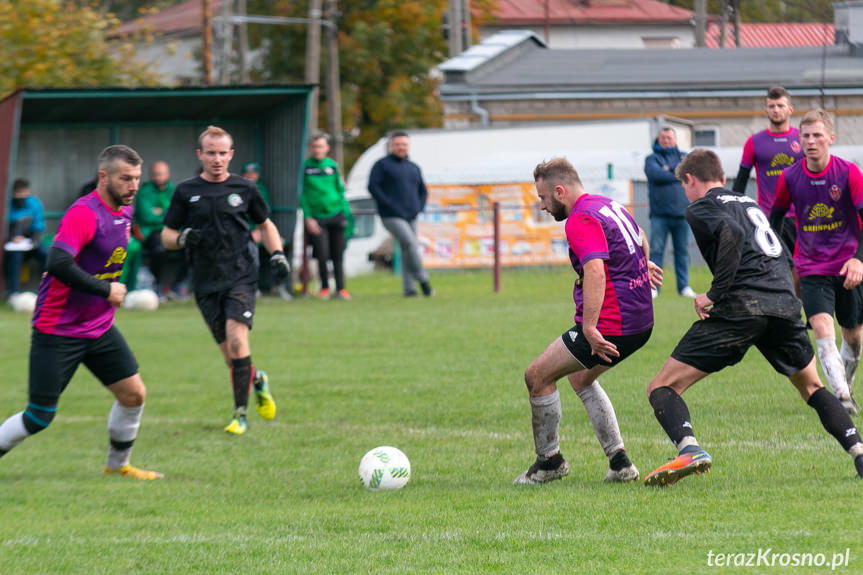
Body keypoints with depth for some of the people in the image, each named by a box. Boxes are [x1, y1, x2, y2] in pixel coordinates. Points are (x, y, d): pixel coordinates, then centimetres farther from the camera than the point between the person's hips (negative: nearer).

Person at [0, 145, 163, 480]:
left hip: (99, 327, 8)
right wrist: (105, 290, -27)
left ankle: (118, 465, 22)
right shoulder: (83, 214, -22)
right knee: (40, 417, -6)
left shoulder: (124, 211, 7)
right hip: (57, 330, -8)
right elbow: (59, 263, -35)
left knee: (133, 393, 3)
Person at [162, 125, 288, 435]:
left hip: (241, 276, -2)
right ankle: (257, 380, 33)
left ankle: (240, 412, -12)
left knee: (236, 337, -20)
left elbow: (266, 225, 19)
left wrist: (277, 253, 3)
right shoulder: (186, 192, 5)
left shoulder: (244, 188, 5)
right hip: (206, 282, 2)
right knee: (229, 352, 1)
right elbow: (167, 235, 8)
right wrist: (183, 239, -14)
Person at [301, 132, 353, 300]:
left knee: (338, 256, 3)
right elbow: (303, 194, -1)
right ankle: (325, 287, 12)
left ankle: (340, 288, 12)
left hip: (336, 215, 2)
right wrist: (308, 217, -7)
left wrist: (345, 211, 8)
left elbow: (340, 189, 15)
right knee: (322, 255, -7)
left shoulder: (332, 165, 8)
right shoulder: (305, 167, 0)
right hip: (317, 216, -2)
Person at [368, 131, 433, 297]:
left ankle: (409, 288, 7)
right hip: (392, 217, -6)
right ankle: (423, 280, -12)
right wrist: (389, 205, -15)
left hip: (411, 217, 6)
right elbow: (373, 186, -8)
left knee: (407, 252, 5)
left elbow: (423, 190, 28)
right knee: (411, 244, -19)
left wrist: (420, 207, 9)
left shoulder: (414, 168, 18)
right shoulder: (382, 165, 1)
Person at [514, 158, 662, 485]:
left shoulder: (581, 220, -17)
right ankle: (619, 463, 21)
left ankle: (549, 461, 12)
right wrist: (645, 264, 55)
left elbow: (595, 271, -31)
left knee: (537, 376, 0)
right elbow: (640, 236, 35)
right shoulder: (609, 206, 14)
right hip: (641, 320, 10)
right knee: (580, 378, 27)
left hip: (612, 323, -10)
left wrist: (590, 328, -36)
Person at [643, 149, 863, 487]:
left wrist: (715, 294, -13)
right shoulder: (749, 204, 28)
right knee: (811, 387, 29)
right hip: (785, 303, 6)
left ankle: (689, 449, -29)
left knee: (662, 388, -3)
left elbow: (732, 233, -14)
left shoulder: (701, 208, 7)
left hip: (741, 307, -6)